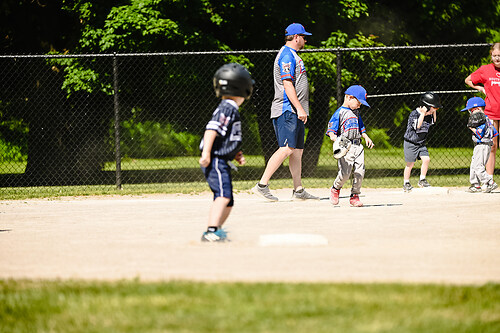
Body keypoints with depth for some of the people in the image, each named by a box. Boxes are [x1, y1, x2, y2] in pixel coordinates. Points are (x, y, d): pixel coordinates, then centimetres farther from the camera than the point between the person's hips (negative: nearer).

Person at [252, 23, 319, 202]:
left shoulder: (292, 55, 22)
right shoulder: (287, 55, -11)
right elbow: (287, 85, -19)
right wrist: (299, 108, -24)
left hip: (294, 112, 11)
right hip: (287, 110, -11)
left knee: (298, 150, 11)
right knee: (286, 149, -18)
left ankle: (298, 190, 14)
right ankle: (262, 185, -20)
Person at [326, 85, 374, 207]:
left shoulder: (356, 113, 19)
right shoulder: (339, 113, -3)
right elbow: (331, 128, -9)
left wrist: (366, 137, 14)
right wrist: (333, 137, -28)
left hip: (358, 146, 7)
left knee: (360, 172, -4)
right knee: (345, 173, -14)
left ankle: (355, 196, 8)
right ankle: (335, 189, 15)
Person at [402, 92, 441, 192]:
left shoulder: (429, 115, 3)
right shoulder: (414, 114, -19)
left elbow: (433, 122, 19)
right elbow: (417, 126, -31)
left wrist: (434, 112, 5)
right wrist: (423, 114, -30)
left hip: (421, 143, 6)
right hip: (411, 143, -6)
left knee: (426, 159, -9)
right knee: (410, 164, 0)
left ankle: (422, 180, 5)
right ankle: (406, 183, 13)